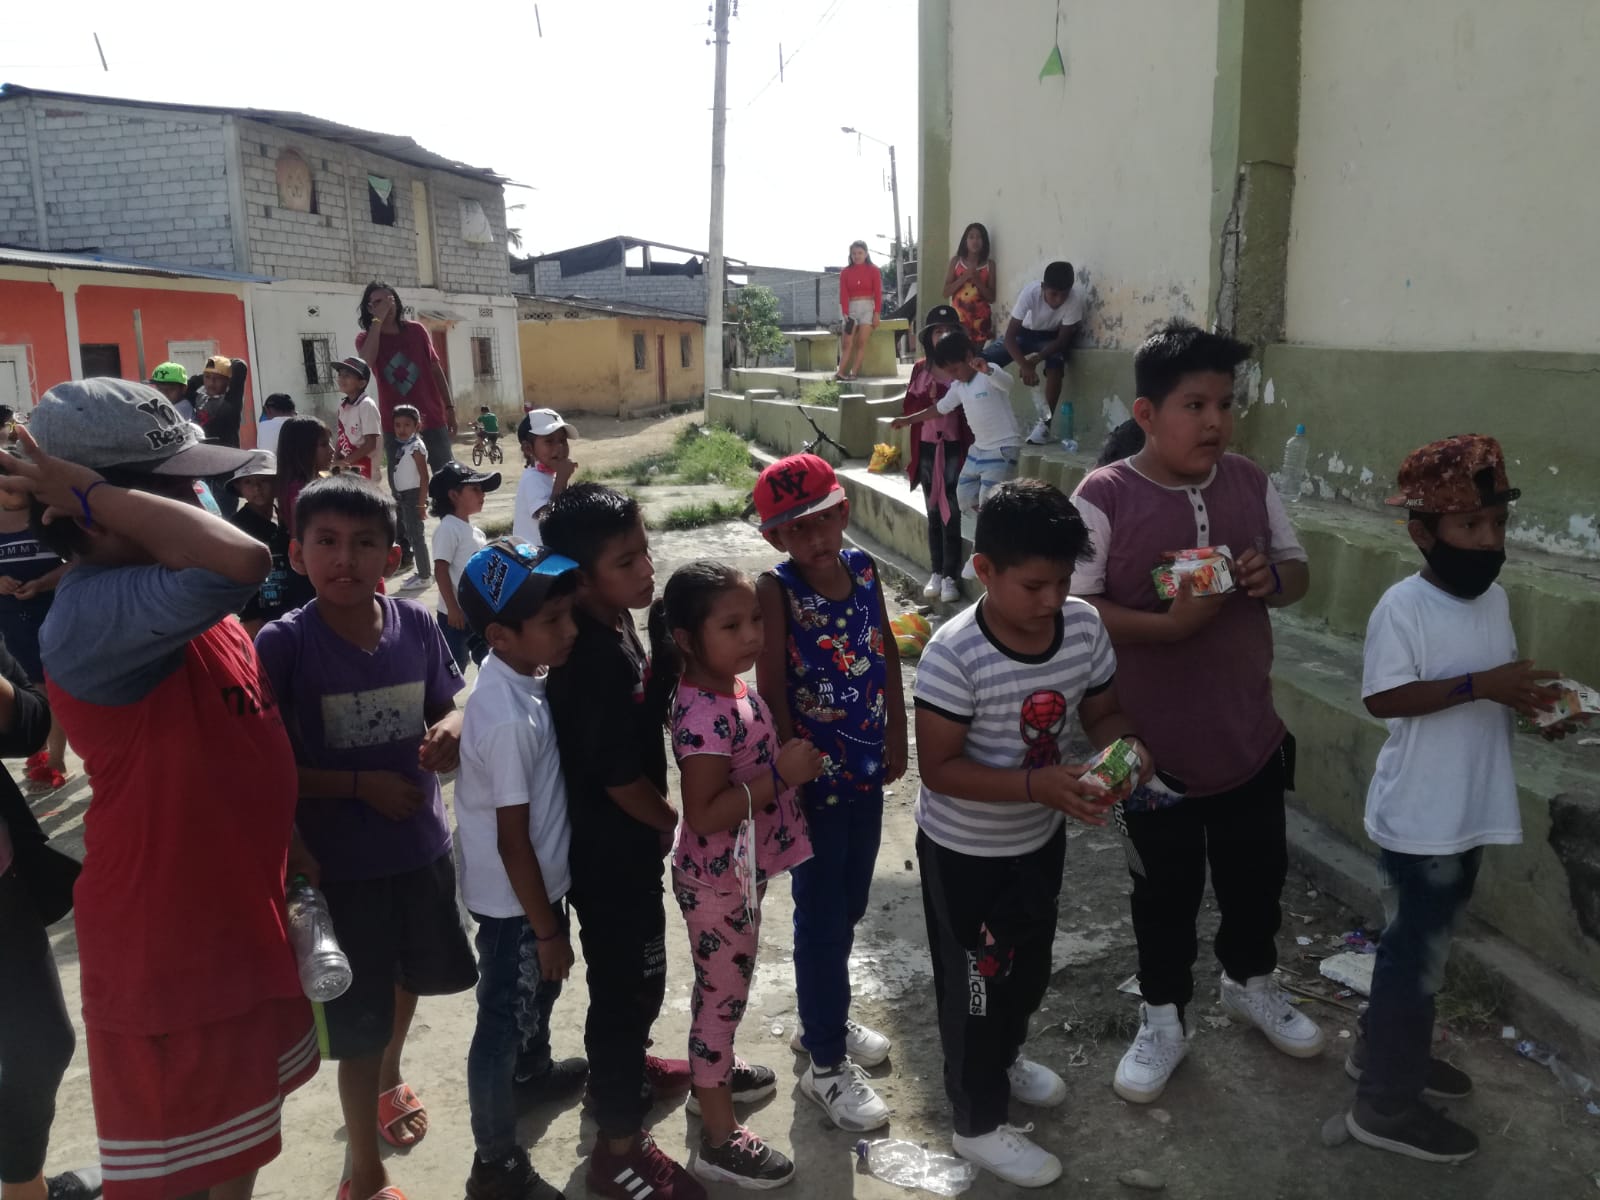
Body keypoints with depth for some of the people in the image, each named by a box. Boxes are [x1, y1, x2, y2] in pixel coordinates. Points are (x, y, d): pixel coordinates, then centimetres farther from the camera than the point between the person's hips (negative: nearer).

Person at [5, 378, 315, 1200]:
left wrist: (292, 854, 15)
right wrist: (95, 494, -33)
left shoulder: (184, 605, 4)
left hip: (241, 920, 9)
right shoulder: (94, 612, -27)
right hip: (167, 948, -9)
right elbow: (242, 563, -47)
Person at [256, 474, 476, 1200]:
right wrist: (360, 785, -23)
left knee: (410, 975, 28)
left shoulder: (417, 626, -8)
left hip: (423, 843, 5)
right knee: (359, 1022, 6)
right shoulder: (283, 644, -19)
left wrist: (449, 730, -16)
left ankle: (392, 1077, 59)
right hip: (340, 862, -5)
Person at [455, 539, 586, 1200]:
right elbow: (512, 841, -26)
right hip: (515, 901, -9)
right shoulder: (509, 718, -33)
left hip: (539, 883, 9)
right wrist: (546, 929, -16)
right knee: (502, 1024, 9)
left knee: (539, 990, 30)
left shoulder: (518, 677, -6)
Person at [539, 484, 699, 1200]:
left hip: (620, 844, 9)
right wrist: (673, 823, -10)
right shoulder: (597, 659, -30)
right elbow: (620, 778, -26)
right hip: (612, 852, -9)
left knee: (630, 977, 28)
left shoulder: (612, 628, -1)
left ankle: (623, 1069, 51)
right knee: (628, 984, 6)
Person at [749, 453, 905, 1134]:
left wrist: (896, 735, 8)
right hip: (815, 775, -6)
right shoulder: (777, 589, -18)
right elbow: (770, 688, -18)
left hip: (867, 768, 6)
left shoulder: (862, 568, -1)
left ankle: (826, 1020, 45)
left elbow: (888, 653, 8)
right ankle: (825, 1064, 25)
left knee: (850, 906, 21)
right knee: (822, 917, 8)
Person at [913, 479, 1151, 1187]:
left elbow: (1101, 712, 1)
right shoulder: (955, 656, -30)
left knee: (1030, 968, 27)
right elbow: (938, 768, -26)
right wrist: (1036, 785, -34)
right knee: (976, 982, 12)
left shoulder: (1085, 629, -13)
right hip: (964, 851, -6)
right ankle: (978, 1122, 36)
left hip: (1041, 839, 6)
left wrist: (1126, 746, -21)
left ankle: (1004, 1058, 57)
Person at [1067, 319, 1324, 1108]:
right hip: (1154, 742, -5)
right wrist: (1168, 624, -29)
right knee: (1164, 890, 12)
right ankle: (1164, 1020, 34)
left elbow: (1297, 570, 10)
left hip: (1250, 731, 5)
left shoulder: (1252, 485, 0)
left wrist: (1272, 579, -13)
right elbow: (1071, 609, -19)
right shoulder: (1104, 497, -16)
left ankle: (1251, 984, 49)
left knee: (1256, 872, 22)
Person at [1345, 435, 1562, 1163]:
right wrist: (1480, 686, -28)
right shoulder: (1402, 607, -19)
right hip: (1419, 818, -8)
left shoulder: (1496, 598, 6)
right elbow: (1383, 698, -23)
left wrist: (1528, 700, -5)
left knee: (1423, 942, 21)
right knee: (1417, 951, 1)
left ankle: (1382, 1051, 40)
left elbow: (1496, 682, 15)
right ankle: (1387, 1105, 16)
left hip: (1470, 811, 8)